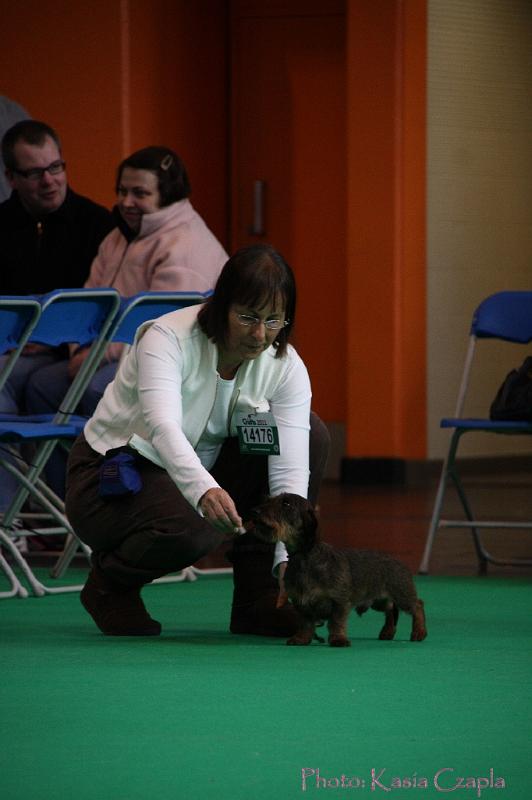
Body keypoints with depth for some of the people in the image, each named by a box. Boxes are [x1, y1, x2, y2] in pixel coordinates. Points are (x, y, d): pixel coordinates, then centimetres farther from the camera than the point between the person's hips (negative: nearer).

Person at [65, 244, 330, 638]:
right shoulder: (167, 339, -26)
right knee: (192, 526, -38)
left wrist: (289, 558, -36)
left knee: (311, 434, -14)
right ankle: (111, 581, -3)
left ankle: (258, 598, -8)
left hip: (205, 473, 5)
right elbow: (163, 427, -43)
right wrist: (204, 491, -62)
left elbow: (290, 472, -22)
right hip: (112, 470, -5)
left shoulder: (287, 368, -14)